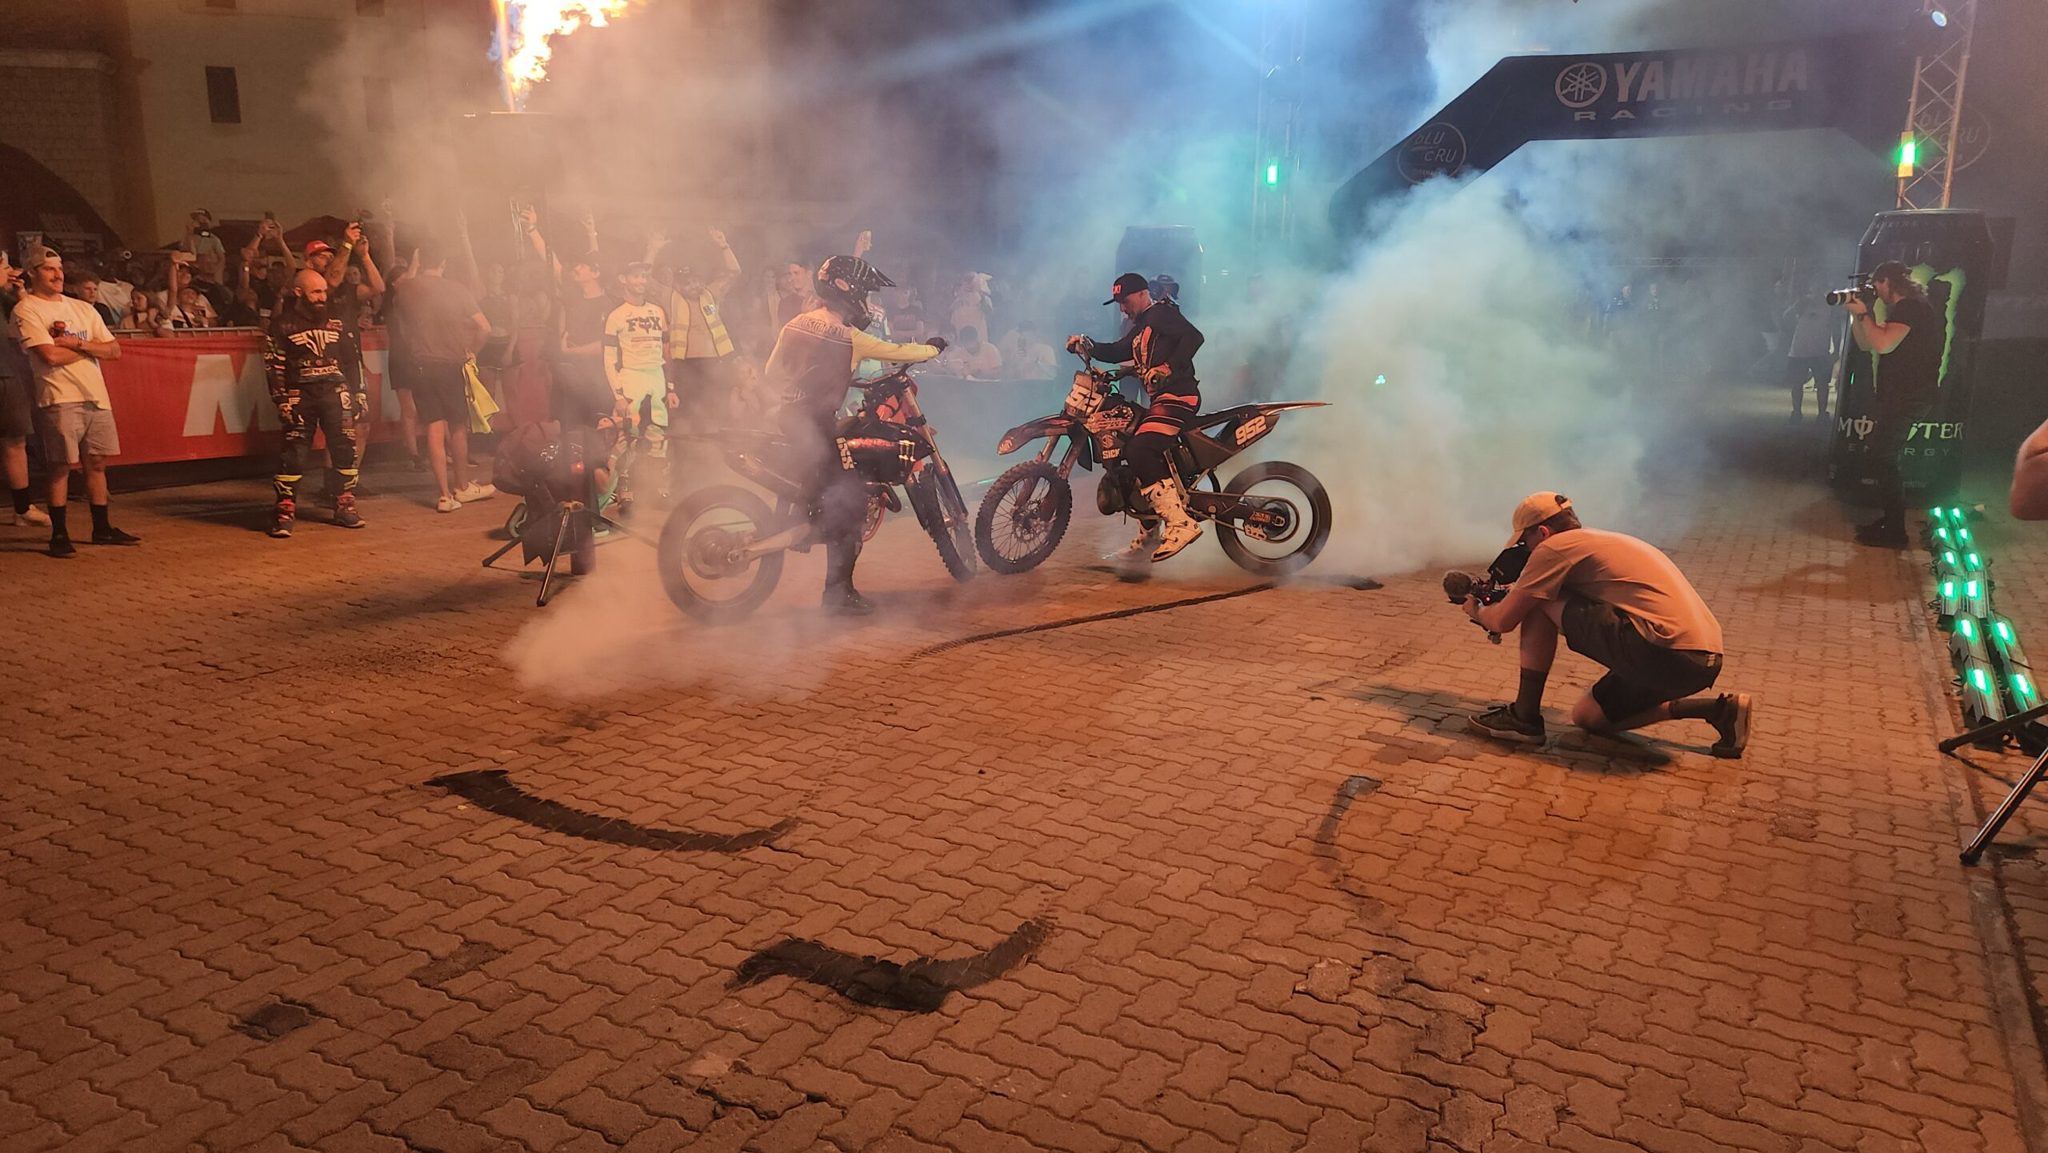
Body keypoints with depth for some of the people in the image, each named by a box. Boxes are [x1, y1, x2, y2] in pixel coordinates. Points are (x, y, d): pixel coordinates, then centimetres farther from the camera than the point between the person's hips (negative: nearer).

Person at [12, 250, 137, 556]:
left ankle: (102, 529, 18)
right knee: (61, 467, -3)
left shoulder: (83, 309, 16)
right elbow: (51, 356, -14)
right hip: (60, 399, -6)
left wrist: (77, 343, -8)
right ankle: (59, 535, 4)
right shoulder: (26, 310, -3)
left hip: (96, 397, 6)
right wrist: (91, 347, 0)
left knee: (97, 463, 10)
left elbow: (114, 350, 8)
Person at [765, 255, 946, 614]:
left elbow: (772, 370, 15)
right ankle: (839, 591, -2)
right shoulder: (848, 337, -12)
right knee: (849, 501, -2)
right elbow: (897, 352, -4)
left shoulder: (795, 324, 7)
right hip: (817, 424, -7)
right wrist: (933, 348, 15)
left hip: (786, 418, 7)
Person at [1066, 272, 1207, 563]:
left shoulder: (1162, 313, -2)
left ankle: (1181, 523, -29)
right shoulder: (1140, 330, 27)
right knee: (1132, 456, 14)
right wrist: (1087, 346, 3)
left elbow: (1193, 336, -17)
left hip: (1177, 396, -11)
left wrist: (1167, 368, -26)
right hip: (1158, 401, 11)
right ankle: (1149, 534, 23)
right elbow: (1115, 352, 21)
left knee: (1141, 452, -26)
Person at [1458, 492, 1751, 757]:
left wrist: (1477, 611, 22)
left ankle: (1524, 718, 4)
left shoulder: (1556, 546, -2)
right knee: (1588, 716, 24)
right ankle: (1720, 709, 16)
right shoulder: (1603, 541, 25)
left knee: (1539, 605, 0)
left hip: (1666, 652, -9)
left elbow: (1503, 621, 2)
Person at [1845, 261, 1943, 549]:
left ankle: (1894, 532, -5)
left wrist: (1864, 314, -14)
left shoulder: (1911, 307, -13)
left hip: (1908, 397, -10)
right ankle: (1889, 520, 23)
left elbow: (1883, 344, -26)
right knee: (1881, 456, 15)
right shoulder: (1903, 309, 19)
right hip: (1902, 396, 10)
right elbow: (1866, 344, 20)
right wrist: (1856, 315, 9)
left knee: (1882, 458, -8)